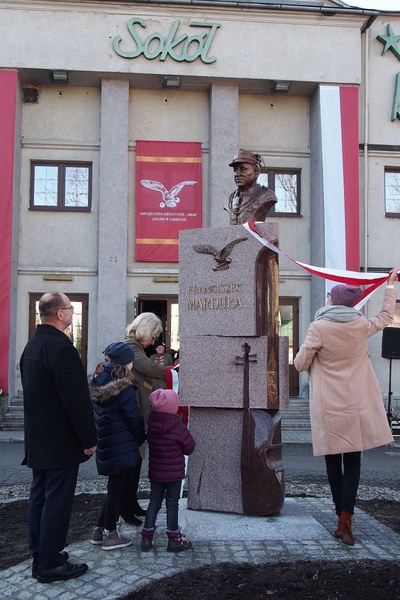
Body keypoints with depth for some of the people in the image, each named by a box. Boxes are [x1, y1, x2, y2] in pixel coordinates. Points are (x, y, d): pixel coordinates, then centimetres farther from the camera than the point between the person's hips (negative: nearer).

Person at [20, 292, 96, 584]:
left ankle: (40, 555, 27)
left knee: (39, 497, 16)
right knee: (57, 501, 0)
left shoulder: (32, 345, 10)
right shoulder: (62, 348, -21)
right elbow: (77, 398, -22)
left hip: (38, 439, 10)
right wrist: (89, 439, -15)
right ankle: (50, 565, 8)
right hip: (61, 441, -10)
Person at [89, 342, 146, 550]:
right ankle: (110, 535, 15)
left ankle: (99, 529, 27)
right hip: (121, 445, -8)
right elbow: (134, 417, -14)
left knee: (114, 486, 20)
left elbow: (96, 413, 11)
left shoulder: (97, 383, 5)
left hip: (105, 444, 8)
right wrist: (141, 439, 2)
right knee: (116, 488, 5)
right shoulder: (123, 388, -18)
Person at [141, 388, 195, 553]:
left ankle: (146, 538, 16)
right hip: (174, 473, -5)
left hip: (155, 472, 5)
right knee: (172, 504, 6)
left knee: (154, 502, 14)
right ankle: (174, 539, 15)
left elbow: (148, 441, 6)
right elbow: (189, 447, -10)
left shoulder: (152, 423, -4)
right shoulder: (177, 426, -19)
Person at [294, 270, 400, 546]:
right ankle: (345, 517, -7)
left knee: (334, 461, 10)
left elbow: (301, 364, -6)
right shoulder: (362, 325, -1)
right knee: (353, 460, 6)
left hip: (329, 407, -2)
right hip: (358, 405, 2)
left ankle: (343, 517, 14)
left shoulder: (319, 328, -11)